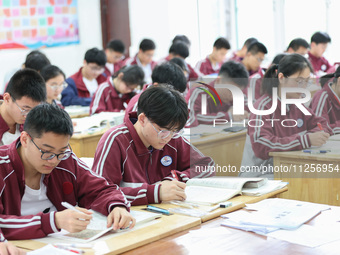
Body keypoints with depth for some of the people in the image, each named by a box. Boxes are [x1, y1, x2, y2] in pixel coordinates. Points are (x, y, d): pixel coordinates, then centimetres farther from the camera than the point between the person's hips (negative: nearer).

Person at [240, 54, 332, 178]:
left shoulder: (296, 105, 9)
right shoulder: (263, 106, -14)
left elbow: (321, 124, 20)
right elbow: (261, 147, -28)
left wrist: (312, 135, -5)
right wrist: (306, 140, -32)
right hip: (259, 175, -7)